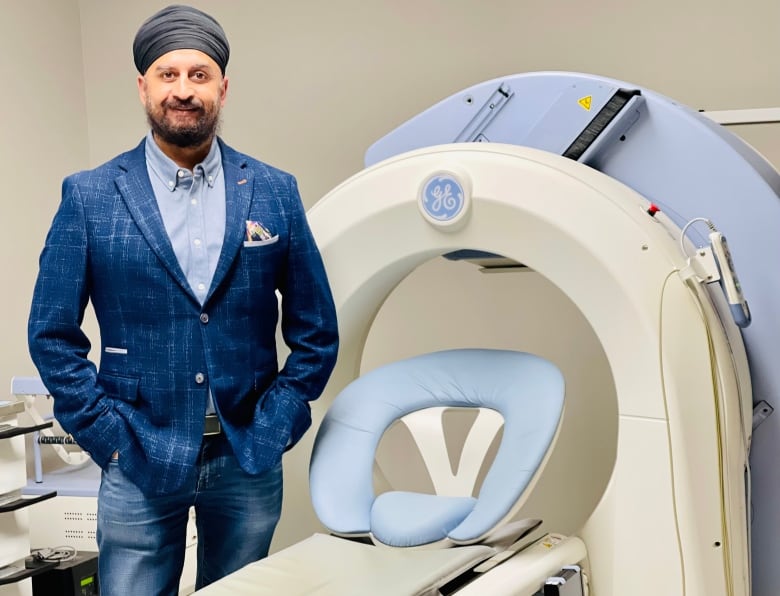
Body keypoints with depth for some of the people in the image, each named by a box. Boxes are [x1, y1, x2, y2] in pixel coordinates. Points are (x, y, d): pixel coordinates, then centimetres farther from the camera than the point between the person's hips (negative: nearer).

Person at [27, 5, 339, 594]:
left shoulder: (275, 192, 1)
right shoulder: (90, 196, -3)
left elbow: (316, 331, 5)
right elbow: (52, 334, 0)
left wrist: (272, 428, -3)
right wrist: (108, 436, -6)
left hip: (249, 462, 2)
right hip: (139, 465, -1)